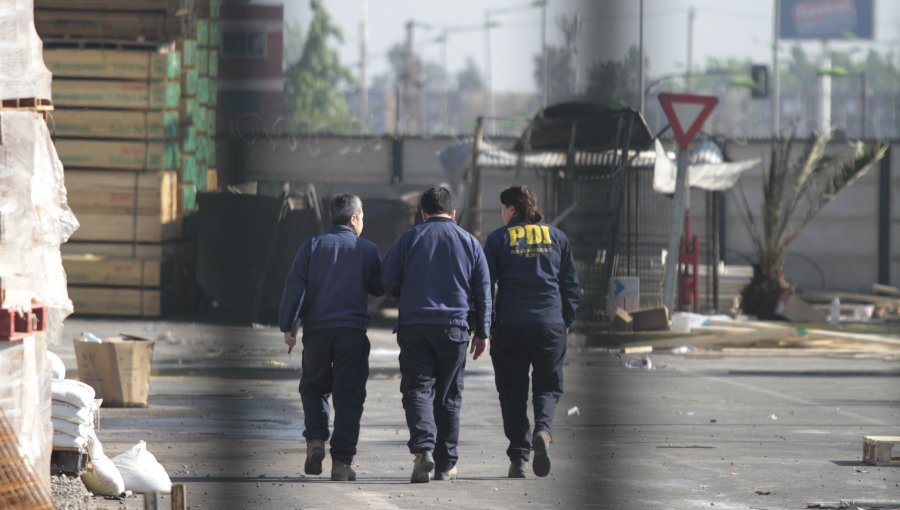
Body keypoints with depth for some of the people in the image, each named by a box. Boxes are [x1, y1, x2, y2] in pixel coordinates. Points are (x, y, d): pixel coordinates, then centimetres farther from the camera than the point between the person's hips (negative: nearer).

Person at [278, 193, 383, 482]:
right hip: (353, 333, -1)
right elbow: (378, 288, 10)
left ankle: (315, 440, -3)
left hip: (317, 330, 1)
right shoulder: (367, 250, 2)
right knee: (348, 396, 3)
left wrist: (287, 326, -1)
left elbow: (294, 287, -4)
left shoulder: (312, 246, 3)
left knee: (313, 387, 19)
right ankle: (342, 462, -1)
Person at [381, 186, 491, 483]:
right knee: (449, 397, 9)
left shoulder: (408, 239, 2)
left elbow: (387, 281, 2)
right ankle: (446, 464, 11)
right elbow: (483, 290, 8)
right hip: (454, 326, 1)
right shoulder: (469, 242, 7)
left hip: (414, 327, -1)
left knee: (417, 390, -2)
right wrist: (482, 332, 13)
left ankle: (423, 448, -25)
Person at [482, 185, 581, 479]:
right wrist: (567, 321, 17)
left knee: (513, 391, 7)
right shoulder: (555, 237, 9)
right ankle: (543, 430, -17)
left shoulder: (499, 239, 2)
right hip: (550, 325, 2)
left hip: (510, 325, -2)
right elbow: (571, 285, 10)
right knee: (548, 386, 12)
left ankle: (519, 457, 0)